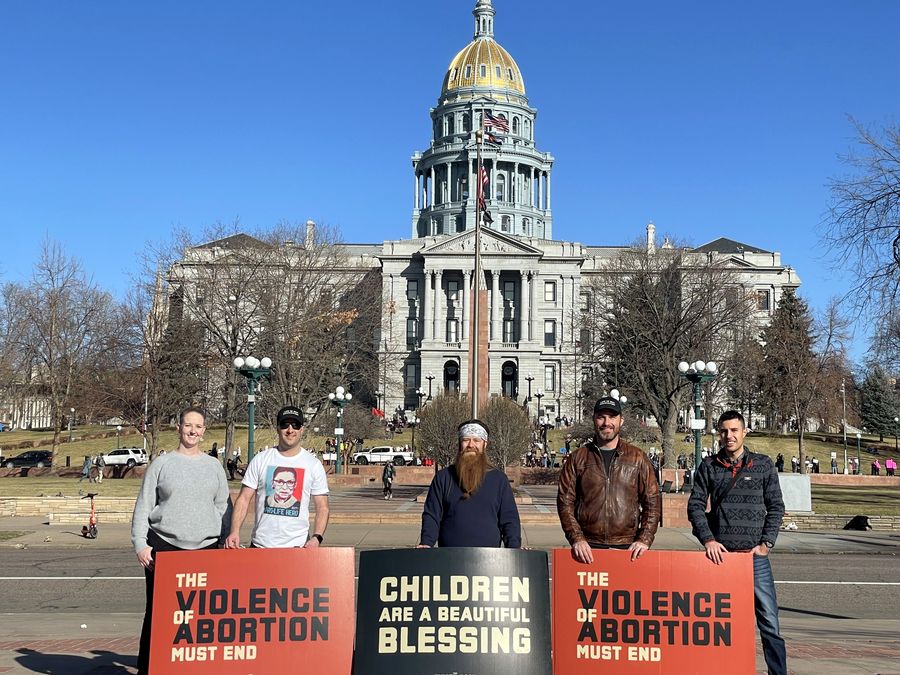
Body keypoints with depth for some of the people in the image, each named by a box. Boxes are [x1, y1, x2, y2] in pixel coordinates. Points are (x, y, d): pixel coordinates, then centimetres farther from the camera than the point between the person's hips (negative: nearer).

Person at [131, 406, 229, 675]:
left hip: (205, 549, 2)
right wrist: (140, 544, -4)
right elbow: (143, 507, 5)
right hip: (163, 547, -2)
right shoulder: (162, 463, 6)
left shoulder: (214, 466, 12)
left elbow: (223, 508, 16)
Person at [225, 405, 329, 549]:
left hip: (298, 546, -1)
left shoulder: (314, 464, 4)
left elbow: (322, 507, 3)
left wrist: (317, 537, -13)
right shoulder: (260, 460, 5)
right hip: (260, 544, 1)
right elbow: (243, 499, 3)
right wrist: (235, 532, -11)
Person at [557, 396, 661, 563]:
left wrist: (645, 539, -4)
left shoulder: (637, 457, 9)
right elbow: (565, 502, 5)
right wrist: (576, 538, -8)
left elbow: (653, 502, 8)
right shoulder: (578, 458, 7)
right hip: (588, 549, 0)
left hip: (627, 548, 0)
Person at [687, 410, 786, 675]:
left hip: (755, 556, -1)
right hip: (720, 554, 1)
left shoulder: (763, 464, 5)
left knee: (769, 623, -2)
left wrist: (765, 544, -3)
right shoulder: (709, 467, 6)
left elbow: (776, 506, 6)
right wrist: (708, 539, -7)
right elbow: (695, 506, 5)